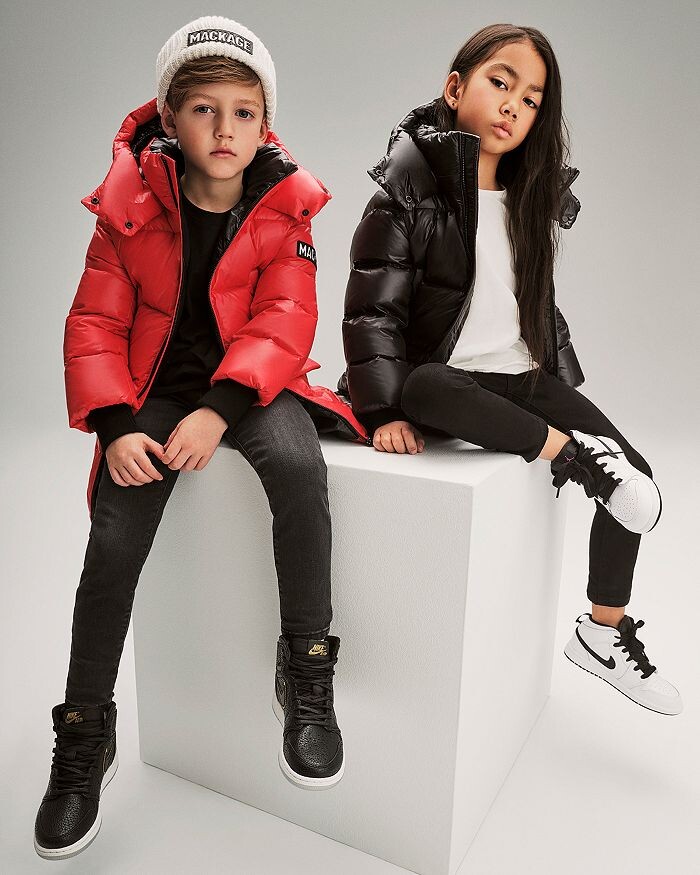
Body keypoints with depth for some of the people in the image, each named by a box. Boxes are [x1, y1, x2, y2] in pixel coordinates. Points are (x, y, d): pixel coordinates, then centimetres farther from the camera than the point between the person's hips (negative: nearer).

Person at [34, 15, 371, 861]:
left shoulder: (284, 207, -2)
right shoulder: (130, 205, 0)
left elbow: (283, 323, -11)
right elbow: (96, 323, -2)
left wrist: (219, 411, -26)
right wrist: (116, 426, -17)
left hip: (249, 384, 0)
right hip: (156, 389, 1)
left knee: (298, 466, -33)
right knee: (113, 542, -13)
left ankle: (306, 670, -13)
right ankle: (85, 737, 10)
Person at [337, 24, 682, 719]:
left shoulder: (530, 202, 14)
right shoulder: (409, 195, -5)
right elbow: (373, 307, -12)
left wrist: (563, 382, 11)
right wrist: (385, 411, -21)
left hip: (521, 378, 6)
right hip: (443, 381, -5)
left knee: (636, 485, -7)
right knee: (425, 384, -41)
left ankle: (604, 634, 11)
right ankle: (567, 452, -26)